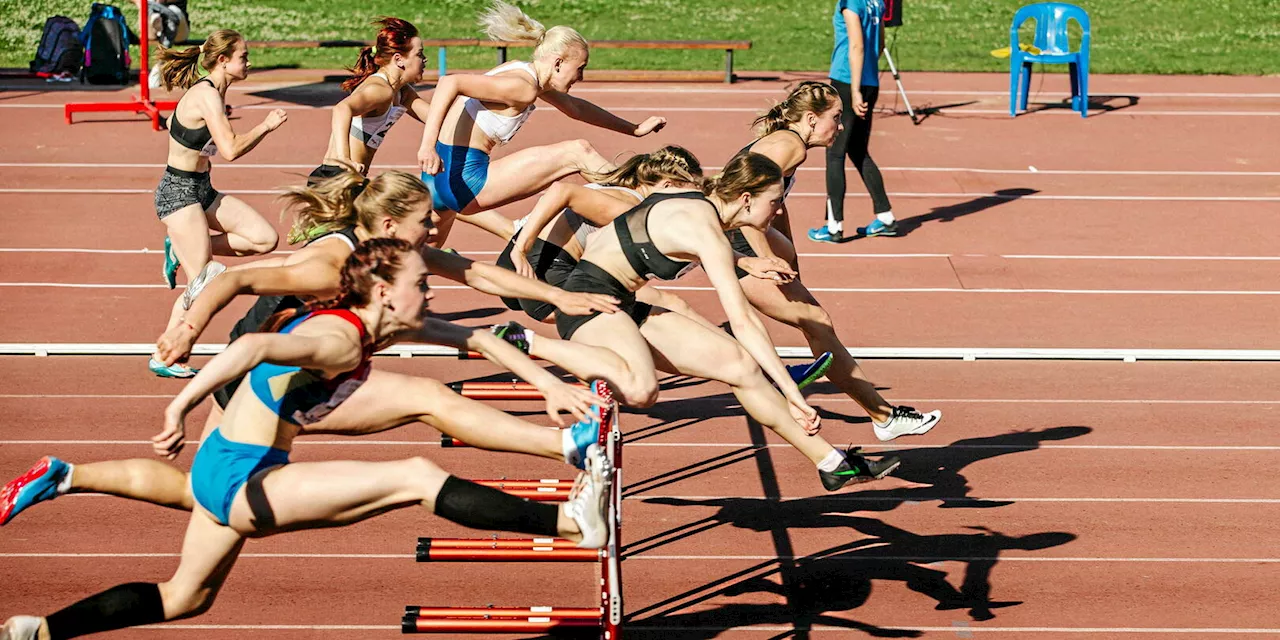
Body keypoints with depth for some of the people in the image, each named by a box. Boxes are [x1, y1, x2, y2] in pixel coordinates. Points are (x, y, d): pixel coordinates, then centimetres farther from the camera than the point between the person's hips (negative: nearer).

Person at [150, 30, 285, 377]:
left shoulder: (208, 92, 9)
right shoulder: (207, 95, -20)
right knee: (202, 287, -8)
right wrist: (265, 127, -16)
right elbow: (231, 150, -27)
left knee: (266, 239, 0)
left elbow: (171, 124, 23)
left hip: (201, 191, 9)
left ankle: (182, 249, 7)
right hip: (178, 194, -9)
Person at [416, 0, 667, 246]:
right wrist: (427, 145, -35)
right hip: (463, 178, -9)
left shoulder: (521, 70, 15)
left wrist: (635, 129, 35)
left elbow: (576, 108, 30)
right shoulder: (523, 87, -16)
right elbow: (451, 82, -27)